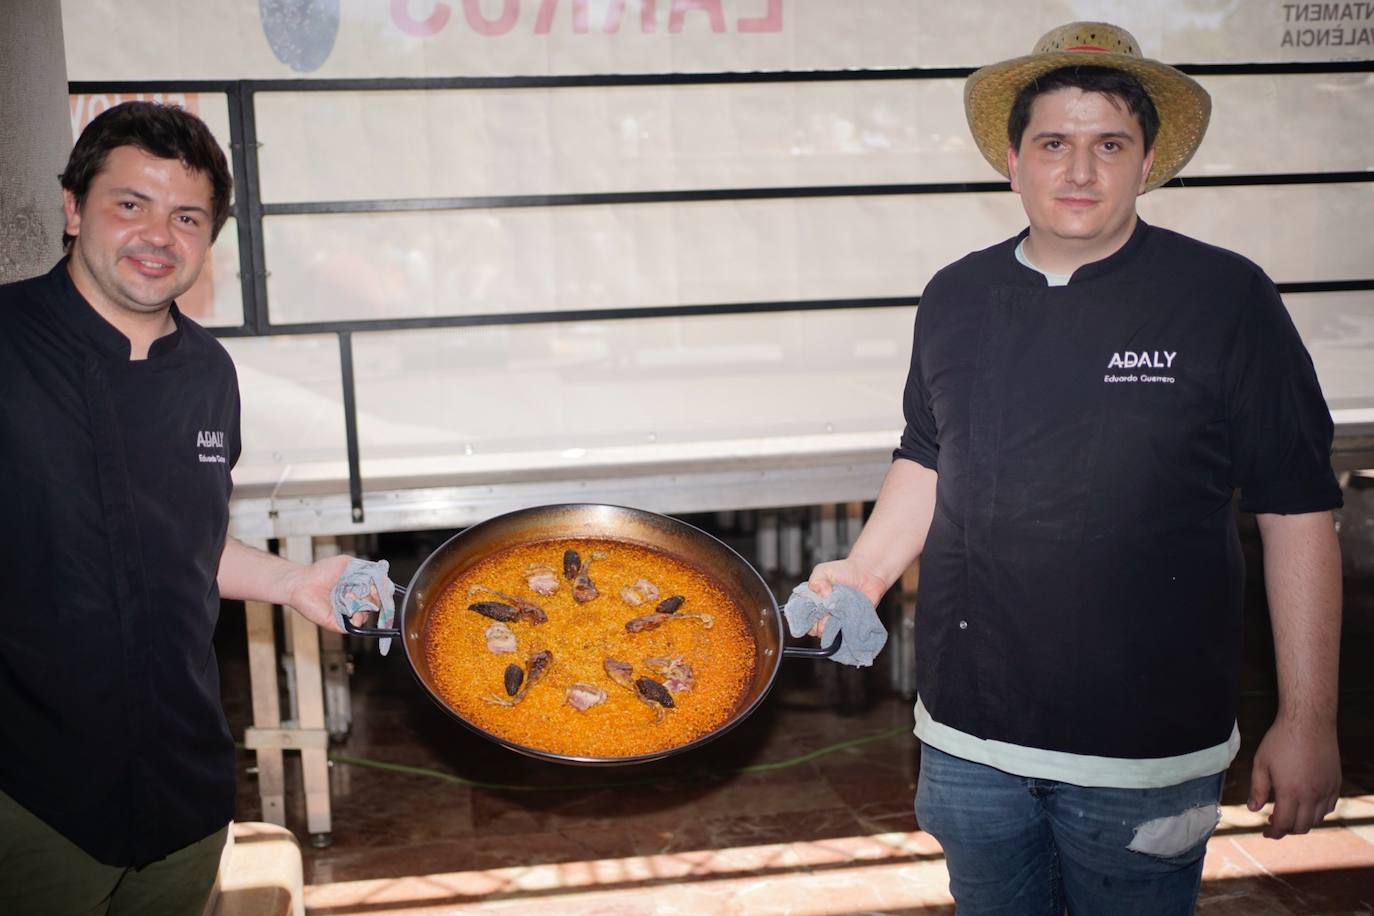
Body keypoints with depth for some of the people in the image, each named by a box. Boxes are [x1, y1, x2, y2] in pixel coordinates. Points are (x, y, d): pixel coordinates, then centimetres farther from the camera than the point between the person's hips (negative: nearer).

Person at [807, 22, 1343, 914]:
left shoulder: (1226, 298, -8)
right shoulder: (956, 298, 4)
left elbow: (1298, 511, -6)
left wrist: (1308, 722, -6)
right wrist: (866, 572, 1)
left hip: (1148, 746, -3)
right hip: (968, 735, 4)